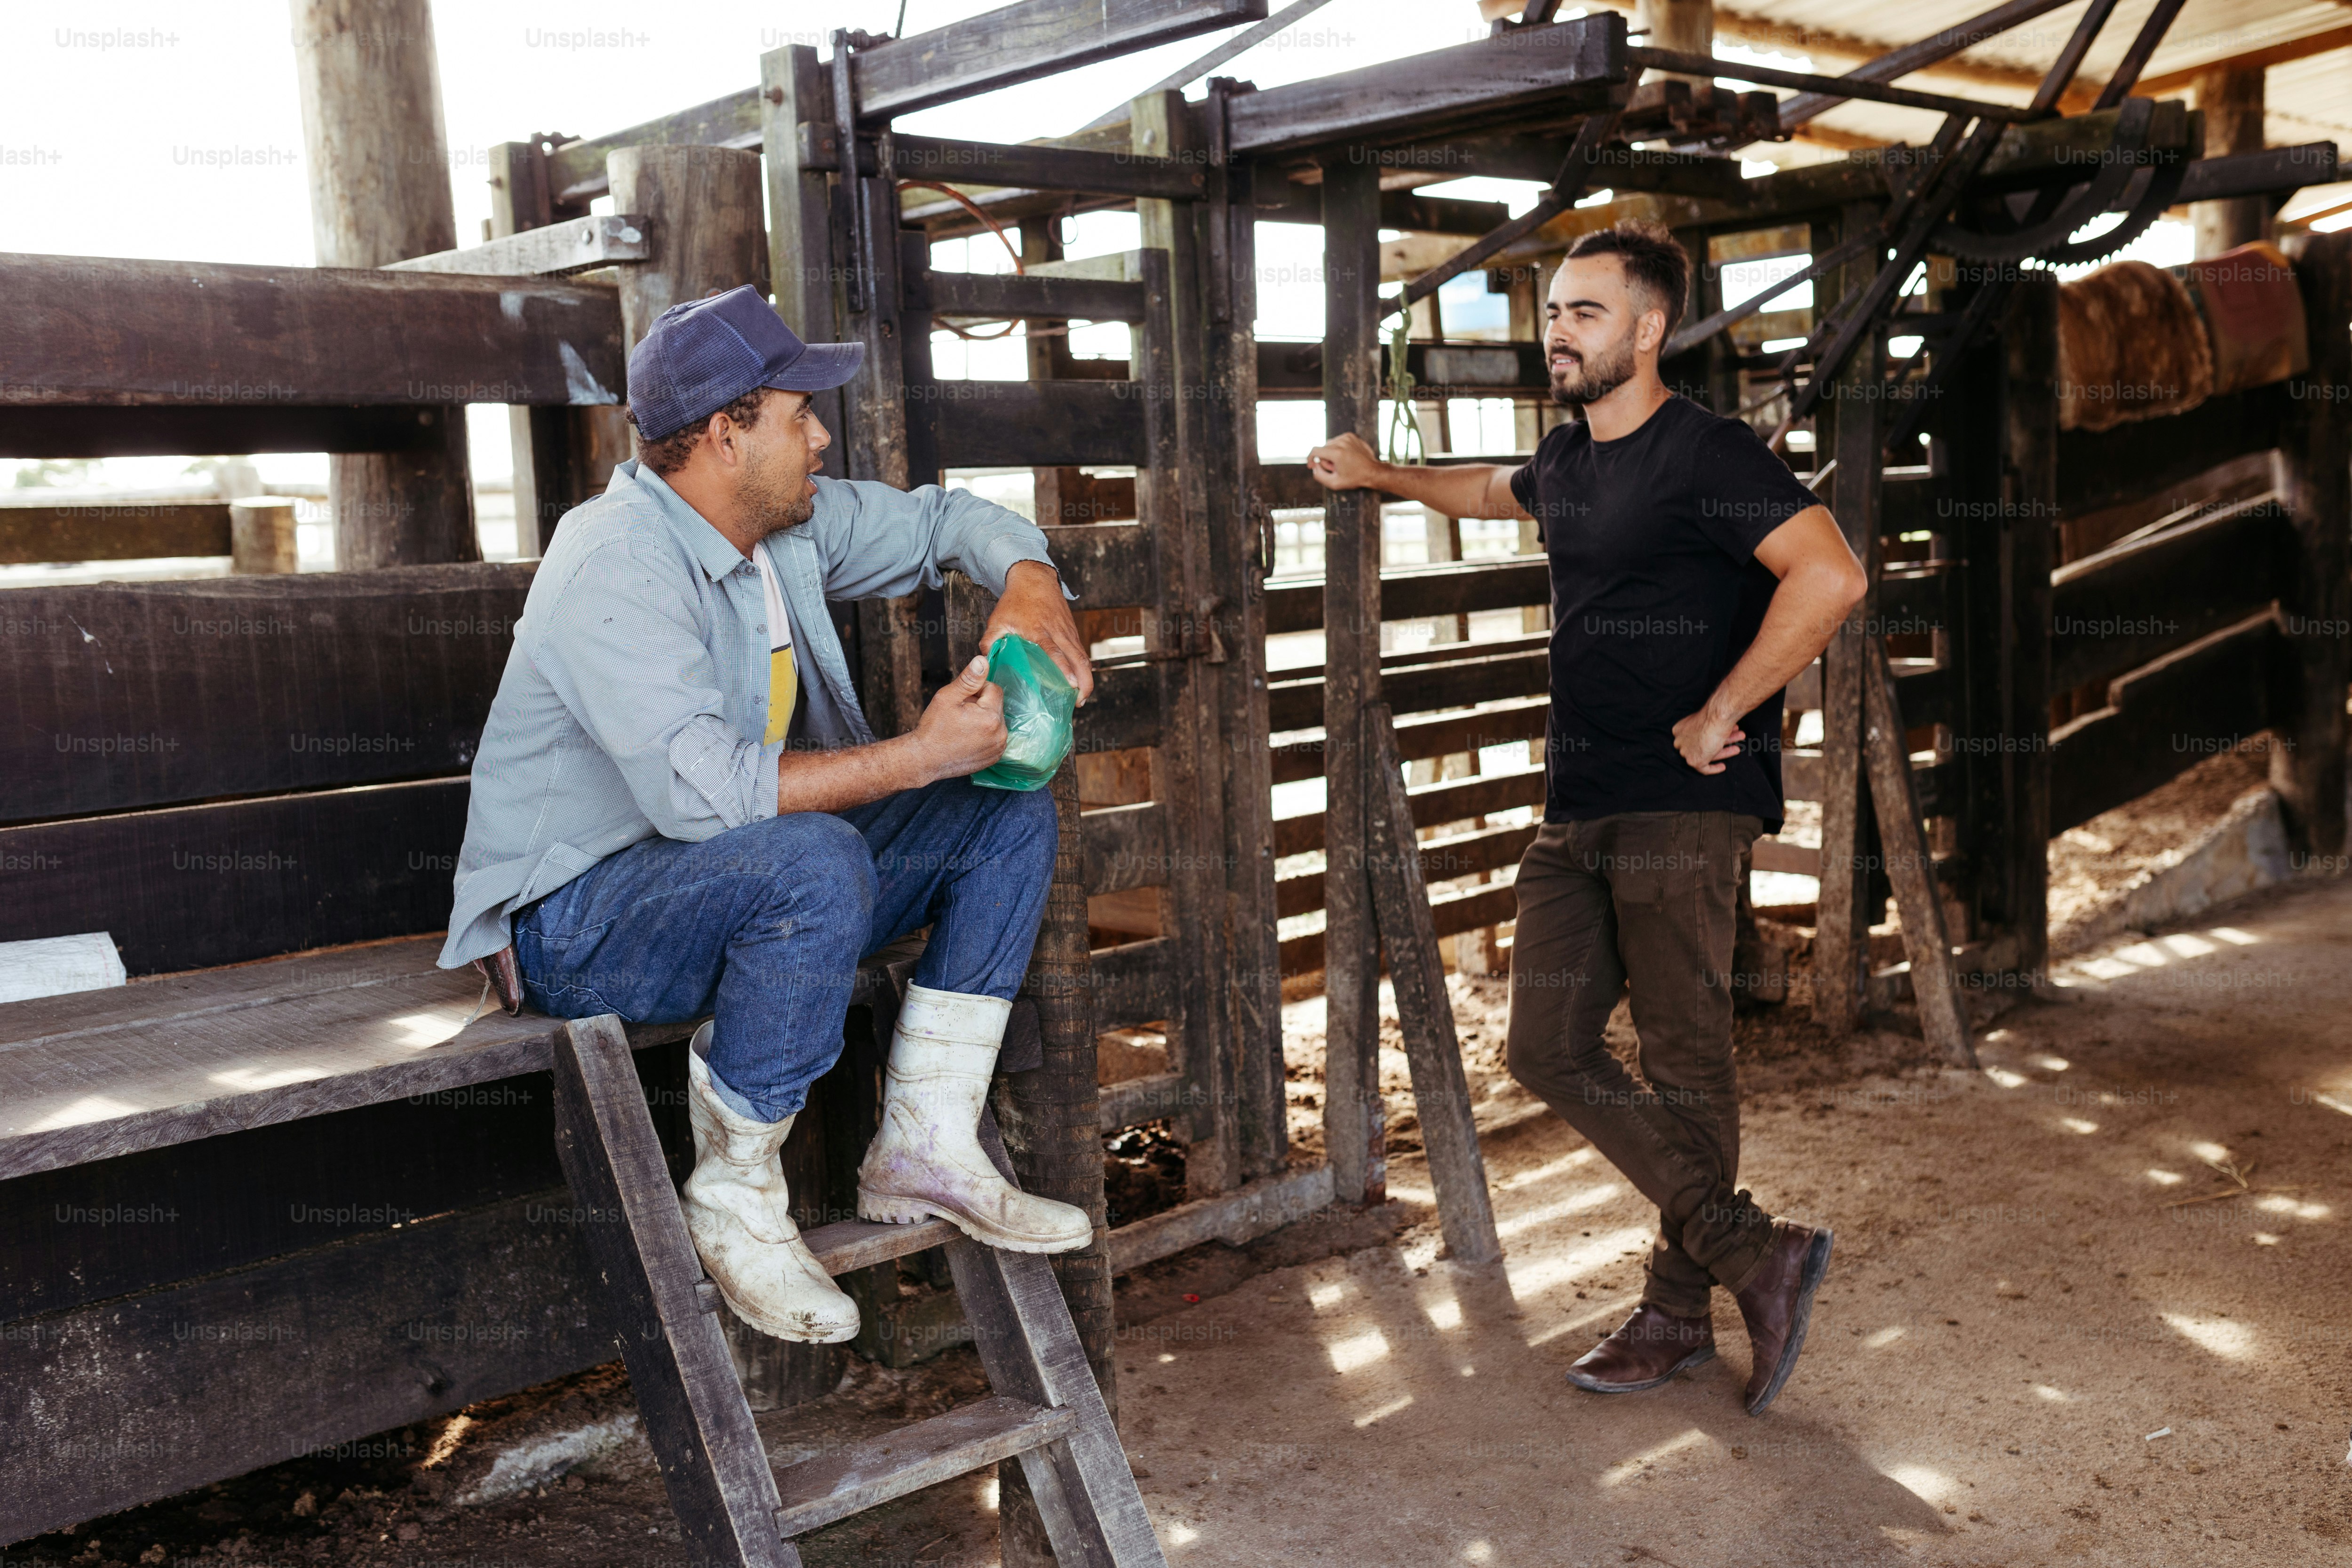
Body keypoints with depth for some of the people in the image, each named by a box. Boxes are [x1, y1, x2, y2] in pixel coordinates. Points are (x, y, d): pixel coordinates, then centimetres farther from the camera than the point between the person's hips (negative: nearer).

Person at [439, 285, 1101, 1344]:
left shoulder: (787, 523, 3)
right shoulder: (617, 565, -23)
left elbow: (945, 520, 16)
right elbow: (700, 788, -34)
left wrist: (1029, 584, -7)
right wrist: (919, 755, -30)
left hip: (749, 877, 9)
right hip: (576, 922, -9)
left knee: (1009, 810, 0)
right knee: (816, 865, -38)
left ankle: (923, 1148, -1)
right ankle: (734, 1201, -18)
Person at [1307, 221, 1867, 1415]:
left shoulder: (1705, 455, -11)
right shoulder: (1566, 462, 16)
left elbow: (1829, 575, -23)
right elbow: (1497, 491, 41)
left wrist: (1720, 715, -19)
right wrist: (1383, 477, 48)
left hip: (1679, 807, -8)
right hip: (1575, 809, 9)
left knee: (1683, 1058, -1)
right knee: (1549, 1047, 3)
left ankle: (1681, 1311, 14)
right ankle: (1754, 1255, 10)